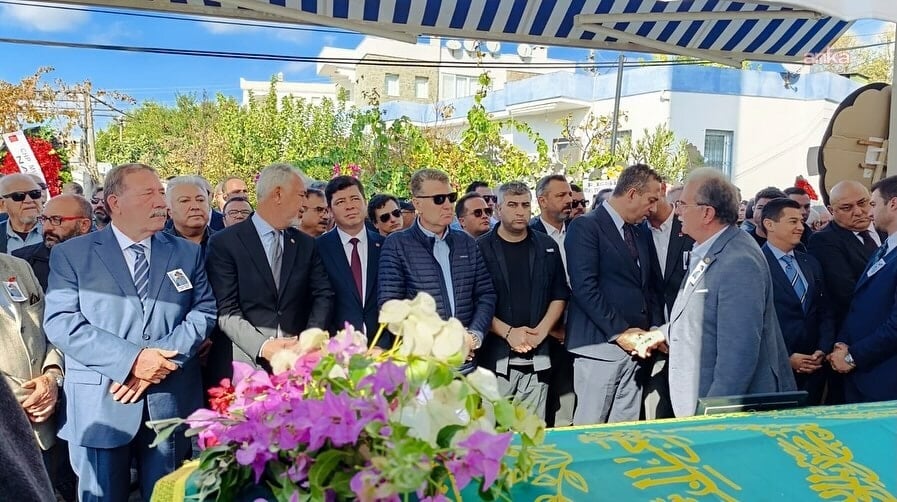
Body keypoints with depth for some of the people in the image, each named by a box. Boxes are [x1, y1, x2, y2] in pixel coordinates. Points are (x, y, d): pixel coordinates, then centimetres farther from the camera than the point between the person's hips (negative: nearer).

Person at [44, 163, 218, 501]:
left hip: (171, 401, 2)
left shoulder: (188, 253, 9)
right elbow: (60, 322, -9)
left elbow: (204, 312, 1)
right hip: (99, 404, -2)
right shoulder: (71, 254, 1)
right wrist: (131, 359, -18)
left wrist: (163, 359, -14)